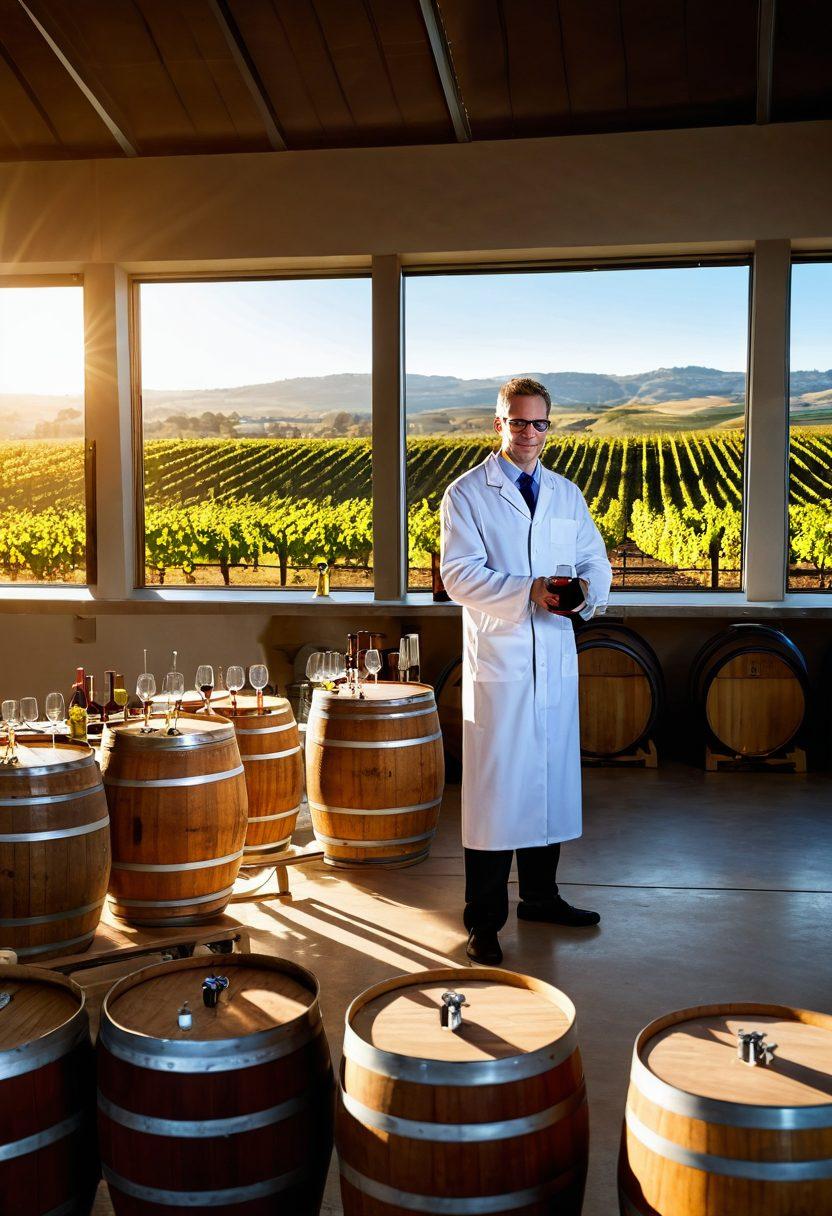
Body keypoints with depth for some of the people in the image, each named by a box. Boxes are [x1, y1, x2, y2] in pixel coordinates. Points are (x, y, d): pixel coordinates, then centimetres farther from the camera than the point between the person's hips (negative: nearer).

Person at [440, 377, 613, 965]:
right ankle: (484, 921, 9)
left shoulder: (568, 495, 14)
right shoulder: (467, 493, -1)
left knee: (553, 780, 13)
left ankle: (541, 895, 30)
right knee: (493, 788, -2)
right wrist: (527, 591, -24)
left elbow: (597, 563, 11)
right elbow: (459, 574, -11)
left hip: (557, 662, 5)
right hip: (497, 662, -5)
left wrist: (586, 591, -13)